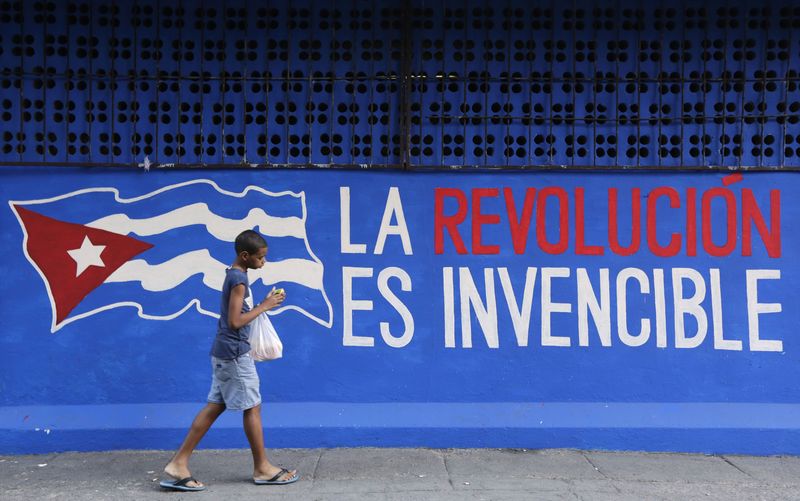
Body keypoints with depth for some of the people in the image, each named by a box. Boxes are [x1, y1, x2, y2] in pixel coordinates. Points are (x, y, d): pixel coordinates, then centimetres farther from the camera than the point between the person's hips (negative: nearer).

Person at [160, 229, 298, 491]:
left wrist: (264, 304, 11)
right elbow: (235, 321, -21)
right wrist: (263, 306, -13)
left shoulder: (233, 274, 13)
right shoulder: (239, 279, -17)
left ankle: (179, 463, 10)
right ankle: (262, 468, 13)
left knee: (215, 406, 10)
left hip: (224, 352, 10)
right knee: (252, 407, 1)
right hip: (235, 353, -10)